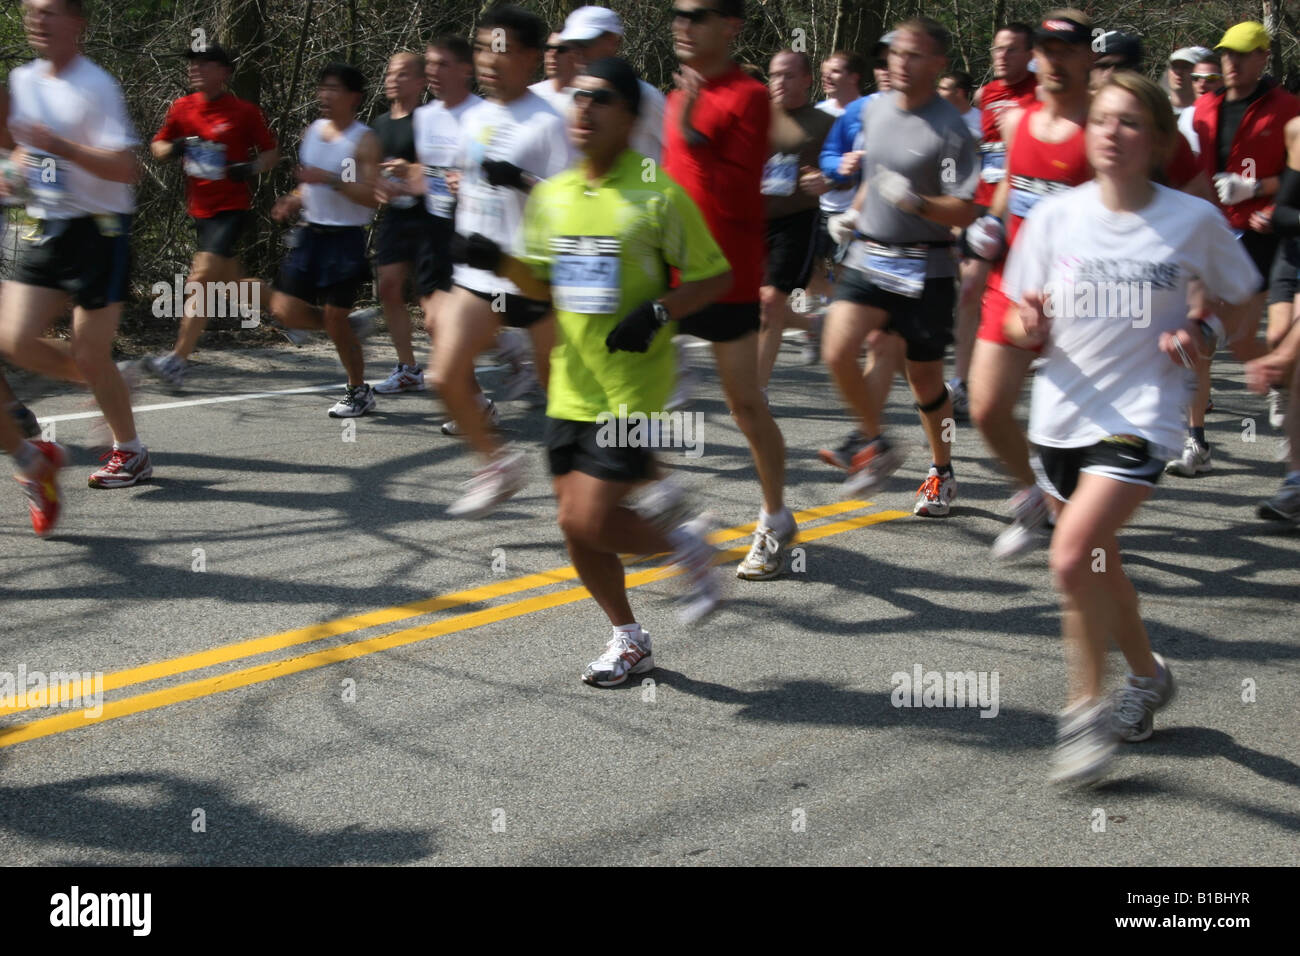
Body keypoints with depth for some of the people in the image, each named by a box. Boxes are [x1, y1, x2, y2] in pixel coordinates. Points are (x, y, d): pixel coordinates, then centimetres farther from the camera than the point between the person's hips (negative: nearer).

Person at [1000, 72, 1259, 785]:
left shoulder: (1193, 220, -6)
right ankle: (1146, 674, 42)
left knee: (1072, 555, -20)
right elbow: (1026, 330, 6)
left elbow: (1239, 298, 10)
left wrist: (1203, 335, -9)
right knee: (1097, 565, 16)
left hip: (1139, 414, -4)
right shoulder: (1055, 217, -1)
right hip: (1062, 413, 4)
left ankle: (1085, 708, -2)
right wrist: (1027, 324, -17)